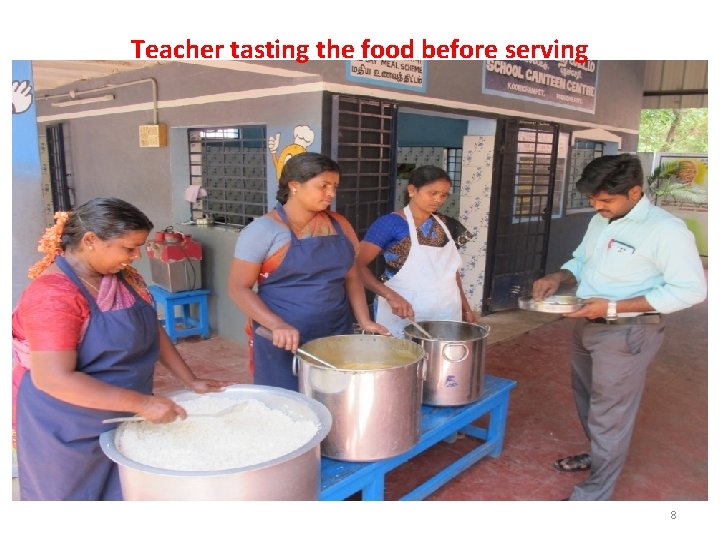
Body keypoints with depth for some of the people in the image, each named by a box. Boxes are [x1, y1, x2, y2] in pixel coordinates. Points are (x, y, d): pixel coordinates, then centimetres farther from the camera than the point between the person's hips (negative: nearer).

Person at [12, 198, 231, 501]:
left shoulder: (123, 276, -1)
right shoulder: (53, 294, -26)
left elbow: (152, 330, 8)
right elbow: (55, 379, -31)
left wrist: (190, 381, 2)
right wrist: (142, 403, -32)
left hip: (121, 417, 7)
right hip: (68, 429, -7)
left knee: (123, 493, 18)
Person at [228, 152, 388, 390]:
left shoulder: (339, 225, 6)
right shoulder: (264, 230, -10)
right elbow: (238, 287, -10)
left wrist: (364, 320, 0)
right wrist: (277, 325, -23)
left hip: (336, 335, 5)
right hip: (283, 342, -4)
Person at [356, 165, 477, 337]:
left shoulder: (446, 226, 9)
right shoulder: (390, 223, -11)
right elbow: (358, 265, -15)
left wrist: (466, 307, 12)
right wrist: (390, 295, -26)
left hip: (446, 317, 5)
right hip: (402, 320, -5)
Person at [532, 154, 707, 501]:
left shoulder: (665, 230, -19)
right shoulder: (600, 221, 4)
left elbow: (690, 289, -21)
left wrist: (612, 307, -25)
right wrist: (558, 277, -7)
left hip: (626, 334, -8)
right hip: (586, 326, 8)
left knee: (609, 416, 3)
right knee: (587, 399, 24)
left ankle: (592, 496, 18)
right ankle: (596, 455, 48)